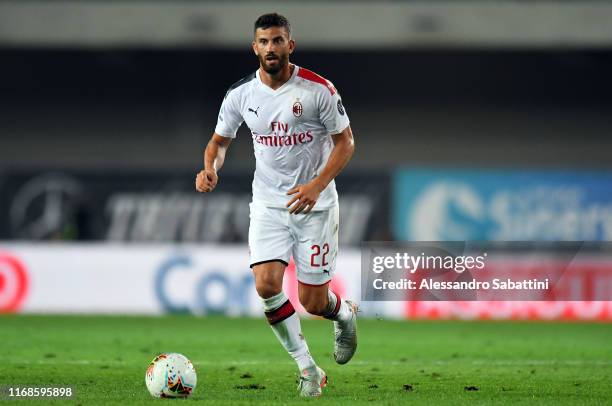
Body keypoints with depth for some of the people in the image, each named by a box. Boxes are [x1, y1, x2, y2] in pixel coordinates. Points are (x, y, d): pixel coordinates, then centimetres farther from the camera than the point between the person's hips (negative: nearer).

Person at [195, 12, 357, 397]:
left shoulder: (318, 89, -12)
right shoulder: (241, 94, -2)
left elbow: (345, 142, -5)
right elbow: (220, 140, 12)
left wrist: (317, 185, -19)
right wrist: (211, 167, -11)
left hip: (315, 204, -3)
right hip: (268, 204, 3)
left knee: (312, 301, -2)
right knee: (266, 284, -17)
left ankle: (344, 313, 37)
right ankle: (309, 370, -2)